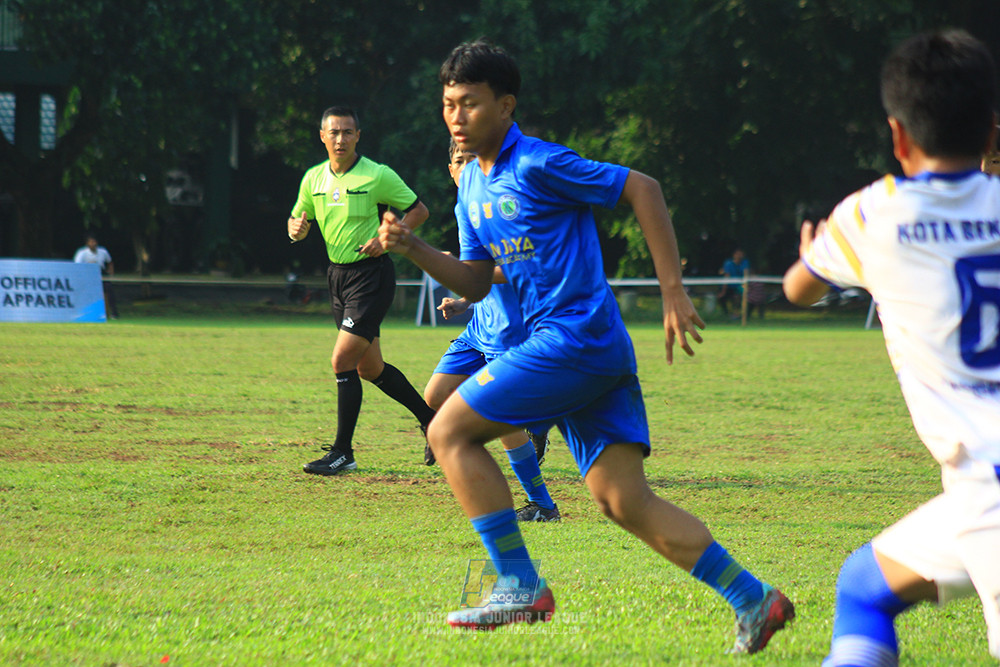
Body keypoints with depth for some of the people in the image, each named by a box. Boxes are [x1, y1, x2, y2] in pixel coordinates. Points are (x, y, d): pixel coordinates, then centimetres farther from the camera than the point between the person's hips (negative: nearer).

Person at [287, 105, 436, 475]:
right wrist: (296, 229, -9)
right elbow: (297, 220, 15)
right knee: (369, 368, 13)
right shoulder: (313, 178, 6)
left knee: (343, 360, -14)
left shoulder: (378, 175, -10)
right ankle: (431, 419, 33)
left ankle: (342, 452, -6)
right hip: (338, 274, 7)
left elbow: (418, 210, -3)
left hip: (371, 274, -7)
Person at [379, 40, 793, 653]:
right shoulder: (472, 187, 17)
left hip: (577, 338, -8)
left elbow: (643, 189, -10)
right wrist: (412, 248, 3)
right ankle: (752, 598, -2)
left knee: (450, 431, -5)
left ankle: (521, 587, -5)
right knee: (624, 500, 0)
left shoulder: (538, 166, -10)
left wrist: (674, 292, -13)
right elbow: (476, 282, 20)